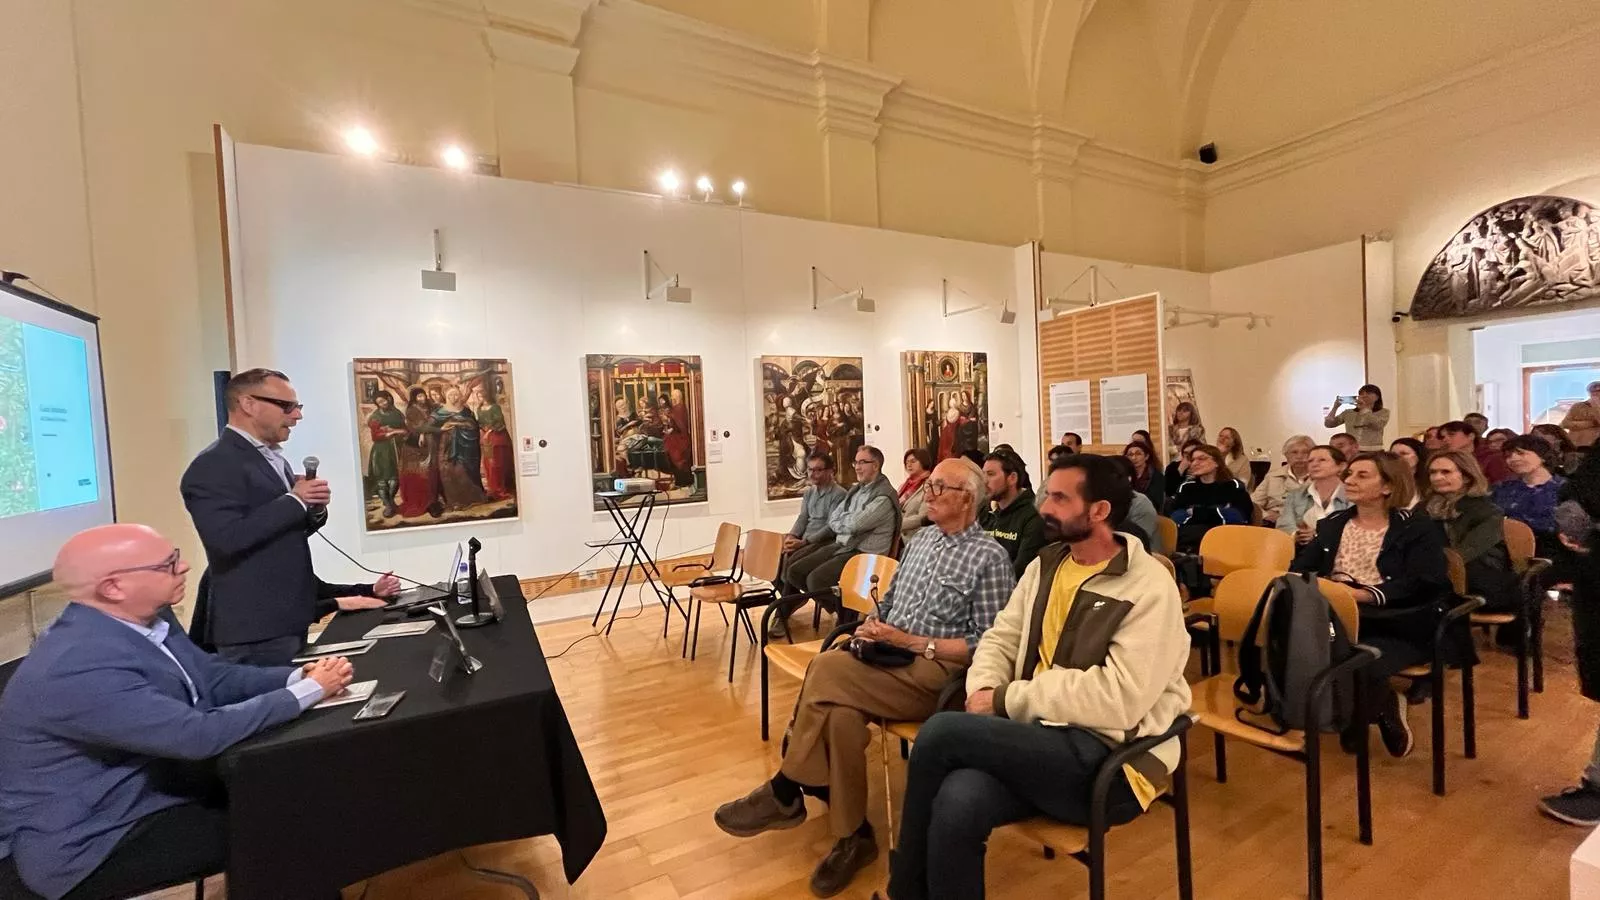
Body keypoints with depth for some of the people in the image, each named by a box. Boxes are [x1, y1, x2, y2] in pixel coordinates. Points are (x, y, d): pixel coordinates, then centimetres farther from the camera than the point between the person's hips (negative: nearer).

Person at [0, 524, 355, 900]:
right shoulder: (78, 668, -32)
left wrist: (299, 676, -12)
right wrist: (309, 691, -24)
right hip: (88, 845, -8)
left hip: (144, 788, 8)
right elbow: (199, 735, -33)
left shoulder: (144, 617, -5)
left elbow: (213, 676, 4)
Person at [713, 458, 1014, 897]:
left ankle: (785, 792, -8)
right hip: (886, 656, 6)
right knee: (840, 714, -26)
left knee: (827, 670, -27)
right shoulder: (921, 538, 16)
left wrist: (913, 643, -16)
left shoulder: (990, 557, -6)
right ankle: (852, 834, -8)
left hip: (938, 670, -6)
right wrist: (872, 627, 0)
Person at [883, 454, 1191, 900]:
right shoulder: (1045, 565, 11)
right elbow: (1000, 639, 13)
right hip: (1041, 738, 5)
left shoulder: (1150, 588, -11)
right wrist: (985, 689, -9)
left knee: (942, 732, -23)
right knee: (957, 803, -29)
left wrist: (1008, 699, -16)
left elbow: (1118, 701, -20)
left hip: (1108, 761, -5)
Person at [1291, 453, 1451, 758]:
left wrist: (1360, 595, -25)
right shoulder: (1331, 524, 17)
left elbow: (1421, 584, -12)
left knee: (1358, 664, -36)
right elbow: (1300, 567, 8)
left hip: (1399, 627, -4)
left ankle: (1385, 709, 2)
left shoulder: (1417, 527, 2)